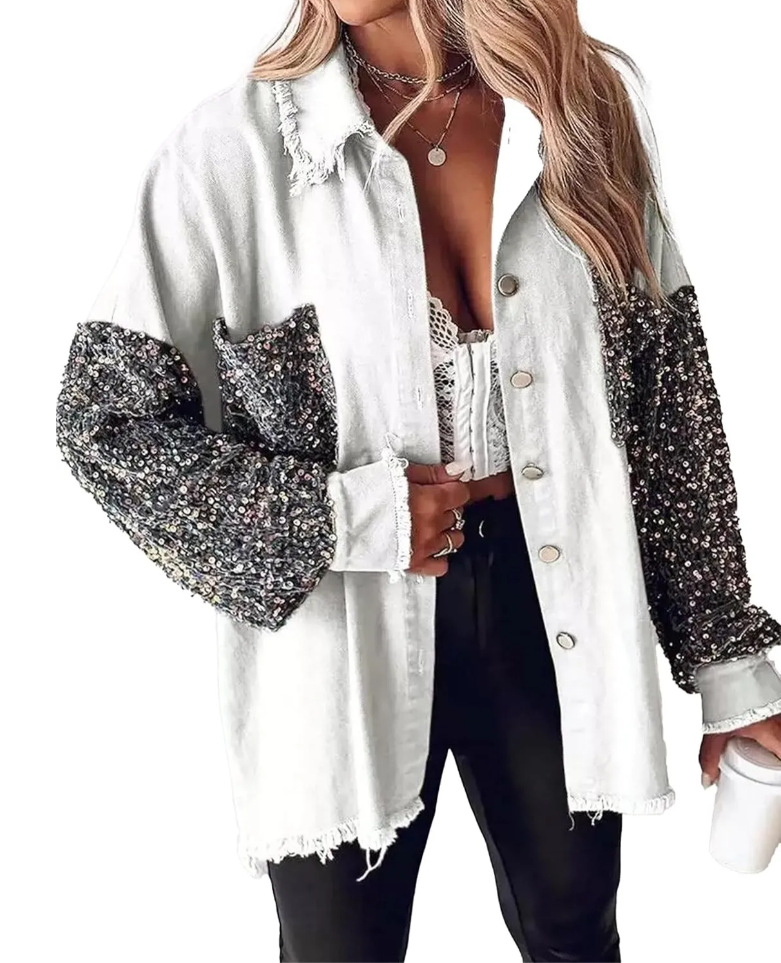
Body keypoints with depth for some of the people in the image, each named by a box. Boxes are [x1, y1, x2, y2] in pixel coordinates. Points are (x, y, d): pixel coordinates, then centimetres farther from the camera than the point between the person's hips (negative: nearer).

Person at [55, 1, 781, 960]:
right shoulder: (234, 144, -13)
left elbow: (671, 405, 1)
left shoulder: (595, 108, -3)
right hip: (342, 632, -2)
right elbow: (103, 420, -8)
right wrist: (351, 518, -18)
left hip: (554, 603, 3)